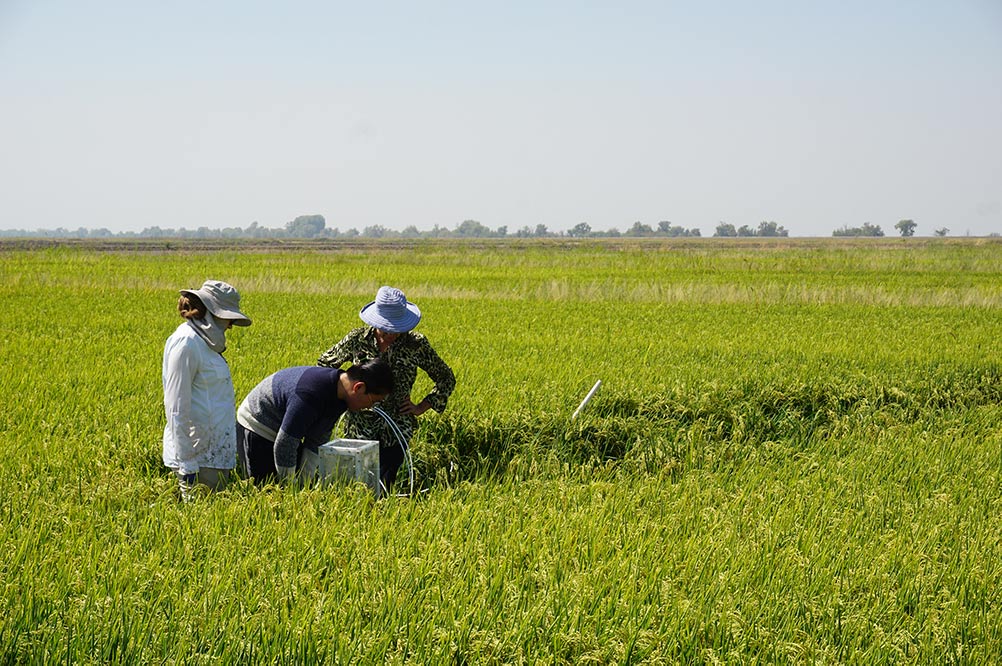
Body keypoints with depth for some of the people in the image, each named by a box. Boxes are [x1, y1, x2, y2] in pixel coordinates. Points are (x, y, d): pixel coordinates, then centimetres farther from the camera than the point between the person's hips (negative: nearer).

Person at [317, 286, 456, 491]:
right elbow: (324, 364, 13)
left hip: (396, 428, 0)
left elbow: (446, 379, 7)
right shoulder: (357, 339, -5)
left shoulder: (416, 345, -6)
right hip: (360, 426, 0)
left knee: (385, 486, -1)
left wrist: (421, 408, 0)